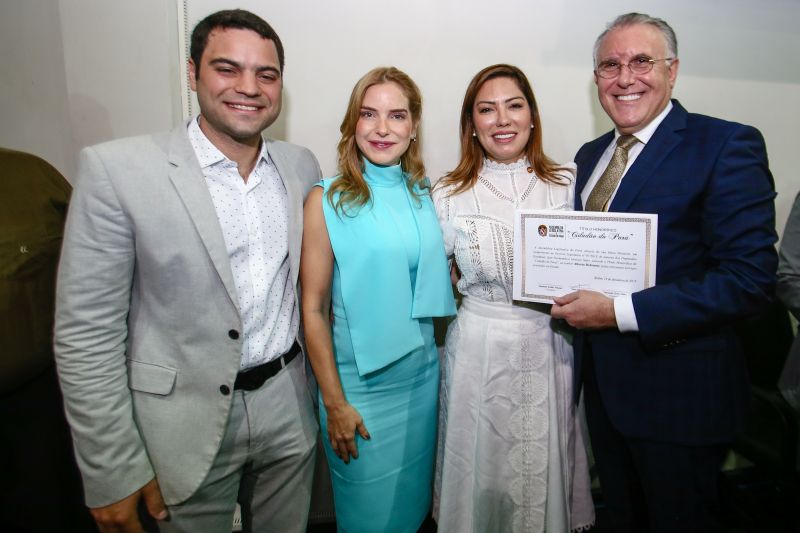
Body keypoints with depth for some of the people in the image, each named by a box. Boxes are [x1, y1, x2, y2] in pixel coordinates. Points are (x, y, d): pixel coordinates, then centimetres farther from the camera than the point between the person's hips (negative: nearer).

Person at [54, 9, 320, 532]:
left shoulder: (302, 165, 1)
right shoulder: (116, 168, -14)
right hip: (187, 423, -3)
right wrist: (113, 475, -11)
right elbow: (86, 332, -12)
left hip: (288, 410, 4)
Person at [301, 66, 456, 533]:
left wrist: (461, 261, -2)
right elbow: (313, 309, -11)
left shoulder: (422, 195, 3)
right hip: (361, 383, -4)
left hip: (423, 374, 5)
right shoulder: (329, 201, -12)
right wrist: (334, 403, -11)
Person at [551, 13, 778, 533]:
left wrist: (620, 312, -24)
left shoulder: (727, 145, -14)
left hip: (679, 389, -6)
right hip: (602, 379, 7)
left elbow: (749, 279, -21)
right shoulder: (591, 155, 9)